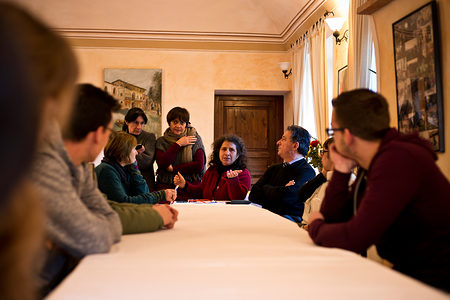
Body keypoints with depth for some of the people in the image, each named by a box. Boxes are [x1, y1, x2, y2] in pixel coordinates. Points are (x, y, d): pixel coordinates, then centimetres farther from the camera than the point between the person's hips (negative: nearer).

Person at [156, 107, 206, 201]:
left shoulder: (195, 139, 7)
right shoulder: (161, 141, 11)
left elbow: (199, 165, -3)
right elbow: (162, 164, -6)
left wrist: (173, 169, -4)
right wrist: (178, 144, -5)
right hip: (166, 185, 1)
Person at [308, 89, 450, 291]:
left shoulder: (399, 160, -24)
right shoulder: (370, 164, 4)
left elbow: (353, 239, -27)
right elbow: (331, 219, 7)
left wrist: (315, 226, -8)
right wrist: (341, 170, -5)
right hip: (407, 274, 8)